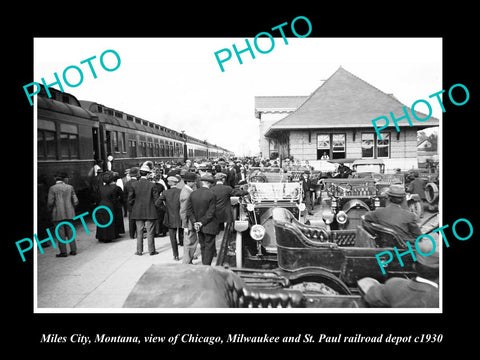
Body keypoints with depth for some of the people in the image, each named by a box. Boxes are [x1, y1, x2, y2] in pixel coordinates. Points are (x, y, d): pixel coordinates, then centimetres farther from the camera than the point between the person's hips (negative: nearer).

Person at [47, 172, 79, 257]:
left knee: (61, 233, 2)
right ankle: (73, 250, 12)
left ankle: (63, 252, 4)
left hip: (58, 214, -3)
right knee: (70, 232, 11)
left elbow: (50, 202, -9)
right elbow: (75, 201, 2)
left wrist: (50, 210, 9)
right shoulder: (70, 187, 4)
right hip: (69, 214, 3)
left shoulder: (52, 188, -5)